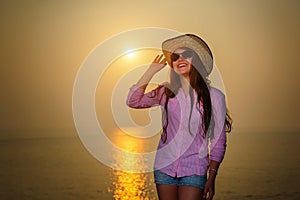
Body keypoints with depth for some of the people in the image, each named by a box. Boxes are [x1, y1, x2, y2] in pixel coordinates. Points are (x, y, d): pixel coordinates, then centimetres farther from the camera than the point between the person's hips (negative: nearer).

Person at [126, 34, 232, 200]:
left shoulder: (214, 96, -1)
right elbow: (133, 101, -4)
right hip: (164, 167, 3)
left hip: (194, 169, -3)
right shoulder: (166, 92, 6)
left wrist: (211, 178, -3)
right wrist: (151, 70, -1)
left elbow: (219, 141, 1)